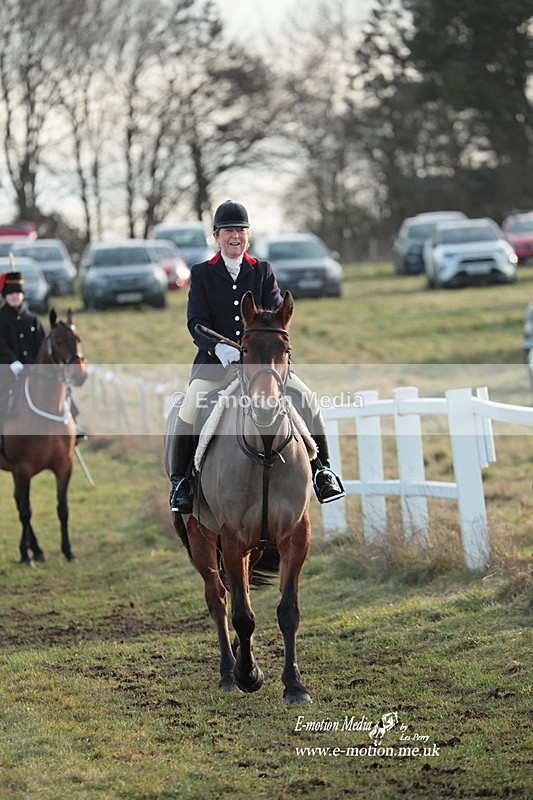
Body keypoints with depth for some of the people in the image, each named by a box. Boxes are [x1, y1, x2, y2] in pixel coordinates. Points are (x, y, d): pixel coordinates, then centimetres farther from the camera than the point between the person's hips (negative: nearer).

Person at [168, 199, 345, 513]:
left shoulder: (264, 271, 11)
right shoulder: (201, 273, 6)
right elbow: (196, 322, -4)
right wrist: (219, 347, -23)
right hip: (215, 361, -2)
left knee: (308, 399, -13)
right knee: (189, 409, -25)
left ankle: (322, 467, 5)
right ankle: (179, 481, -8)